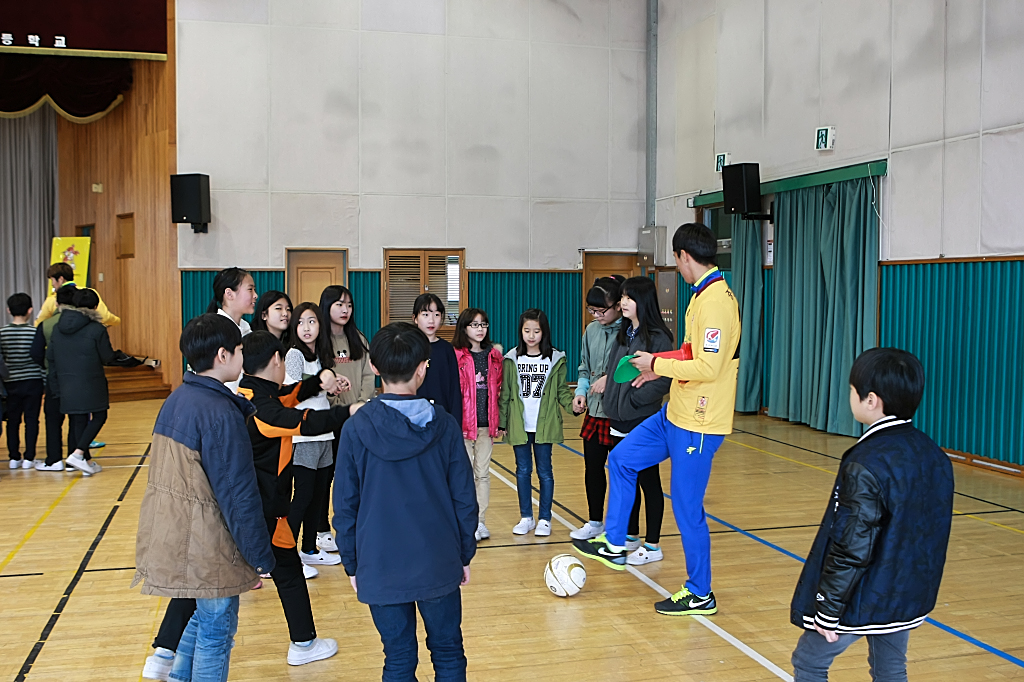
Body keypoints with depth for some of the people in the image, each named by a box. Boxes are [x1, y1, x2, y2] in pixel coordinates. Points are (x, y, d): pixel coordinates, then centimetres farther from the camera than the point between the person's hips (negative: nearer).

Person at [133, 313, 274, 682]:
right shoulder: (220, 413, -22)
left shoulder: (176, 399, 5)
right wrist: (262, 555, -13)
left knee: (204, 615, 23)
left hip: (168, 536, 9)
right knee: (217, 628, 6)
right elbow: (239, 495, -21)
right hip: (207, 545, -9)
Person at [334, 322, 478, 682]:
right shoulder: (444, 425, -7)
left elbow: (345, 506, -4)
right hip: (439, 564, 1)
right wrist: (465, 555, 11)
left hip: (382, 568, 0)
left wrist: (352, 565, 8)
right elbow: (464, 499, -1)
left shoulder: (356, 428, -9)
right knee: (448, 653, 17)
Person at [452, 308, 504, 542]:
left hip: (487, 424, 4)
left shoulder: (494, 355, 9)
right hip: (464, 423, -4)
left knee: (483, 473, 10)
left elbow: (498, 390, 12)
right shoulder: (456, 356, -6)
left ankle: (480, 520, 19)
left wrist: (499, 422, 9)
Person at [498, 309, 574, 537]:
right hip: (519, 425, 1)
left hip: (544, 425, -1)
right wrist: (501, 422, 3)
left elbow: (562, 390, 3)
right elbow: (505, 394, 6)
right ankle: (526, 517, 21)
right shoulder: (512, 359, 3)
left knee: (544, 471, 5)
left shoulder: (555, 359, 1)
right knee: (523, 471, 9)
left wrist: (572, 404, -16)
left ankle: (544, 518, 16)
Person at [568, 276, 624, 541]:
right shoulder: (591, 330, 7)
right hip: (594, 411, 6)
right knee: (592, 467, 14)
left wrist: (611, 379, -21)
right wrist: (581, 392, 0)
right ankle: (595, 523, 31)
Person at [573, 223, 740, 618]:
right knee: (621, 459, 15)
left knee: (687, 508, 1)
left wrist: (658, 364, -16)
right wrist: (663, 369, 13)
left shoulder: (715, 300, -22)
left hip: (698, 423, -10)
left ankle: (700, 595, 17)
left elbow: (709, 367, -27)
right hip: (677, 414, 10)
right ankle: (614, 546, 25)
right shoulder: (705, 294, 10)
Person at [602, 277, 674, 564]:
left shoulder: (657, 337, -14)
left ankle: (652, 546, 12)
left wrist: (634, 399, -17)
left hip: (644, 423, -8)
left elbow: (664, 379, -20)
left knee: (649, 482, 2)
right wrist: (612, 399, 6)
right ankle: (630, 536, 30)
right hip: (620, 421, 8)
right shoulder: (623, 334, 10)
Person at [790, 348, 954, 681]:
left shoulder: (867, 465, -25)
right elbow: (933, 534, 9)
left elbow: (852, 548, -24)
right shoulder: (934, 455, -1)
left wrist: (828, 611, -15)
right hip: (908, 595, 7)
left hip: (863, 601, -7)